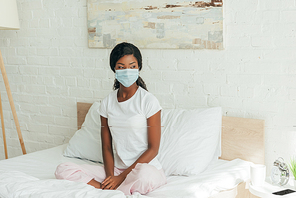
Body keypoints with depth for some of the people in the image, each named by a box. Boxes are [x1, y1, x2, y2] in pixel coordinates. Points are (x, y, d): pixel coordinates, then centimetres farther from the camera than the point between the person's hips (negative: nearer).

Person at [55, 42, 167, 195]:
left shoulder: (148, 101, -8)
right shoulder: (107, 103, 6)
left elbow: (153, 149, -9)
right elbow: (106, 146, 7)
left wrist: (122, 177, -14)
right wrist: (111, 177, -12)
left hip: (145, 167, -4)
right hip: (117, 168, 4)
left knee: (144, 175, -42)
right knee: (63, 170, -13)